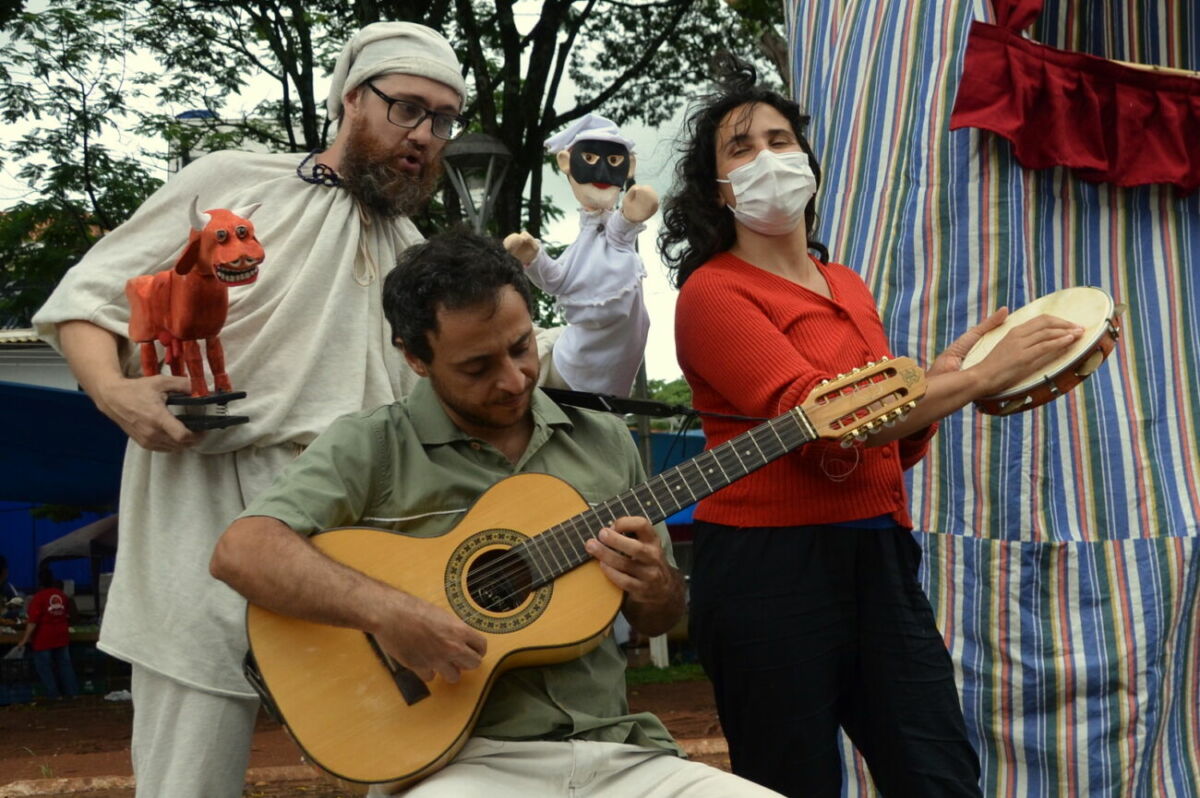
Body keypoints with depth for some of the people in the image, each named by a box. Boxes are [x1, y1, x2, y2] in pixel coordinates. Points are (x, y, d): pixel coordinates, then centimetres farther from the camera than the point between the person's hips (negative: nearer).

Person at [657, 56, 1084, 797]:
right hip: (769, 570, -6)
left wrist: (942, 378, 1)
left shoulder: (849, 287, 15)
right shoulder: (712, 293, -7)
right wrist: (980, 376, -15)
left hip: (879, 558, 7)